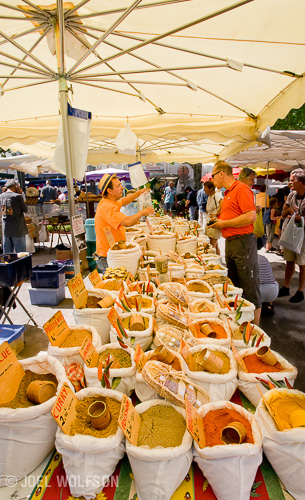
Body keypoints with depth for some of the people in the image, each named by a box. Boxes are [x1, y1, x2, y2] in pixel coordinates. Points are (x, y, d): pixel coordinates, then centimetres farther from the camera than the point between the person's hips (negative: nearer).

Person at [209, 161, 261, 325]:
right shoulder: (228, 193, 18)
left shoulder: (241, 189, -11)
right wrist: (218, 220, 11)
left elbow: (251, 216, -22)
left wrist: (224, 223, -14)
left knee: (250, 289, -3)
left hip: (243, 242, -10)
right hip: (230, 243, 10)